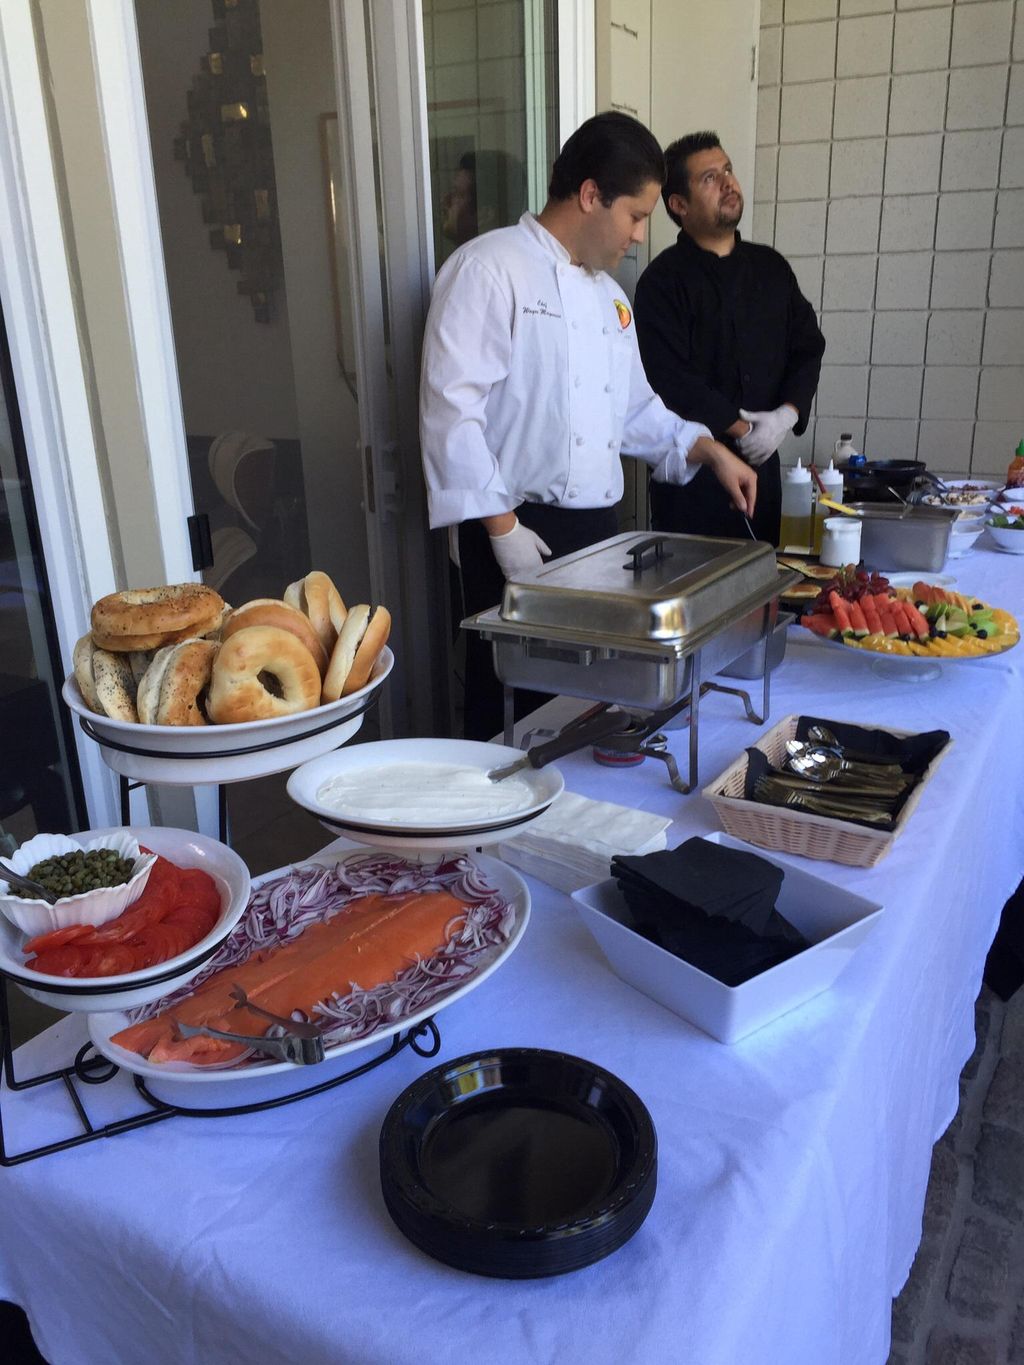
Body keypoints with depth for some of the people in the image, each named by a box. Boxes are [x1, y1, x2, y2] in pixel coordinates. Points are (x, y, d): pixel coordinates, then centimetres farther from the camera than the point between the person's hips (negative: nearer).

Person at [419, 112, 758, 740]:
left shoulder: (608, 294, 19)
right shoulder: (489, 268, -8)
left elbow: (633, 407, 28)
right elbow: (451, 407, -16)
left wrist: (711, 451, 15)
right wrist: (502, 528, -17)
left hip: (598, 530, 8)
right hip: (519, 533, -8)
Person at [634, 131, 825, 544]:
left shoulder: (771, 267, 13)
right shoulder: (663, 280, -7)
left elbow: (808, 346, 12)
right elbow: (670, 379, -16)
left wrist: (786, 415, -6)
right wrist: (743, 428, -13)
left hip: (761, 462, 6)